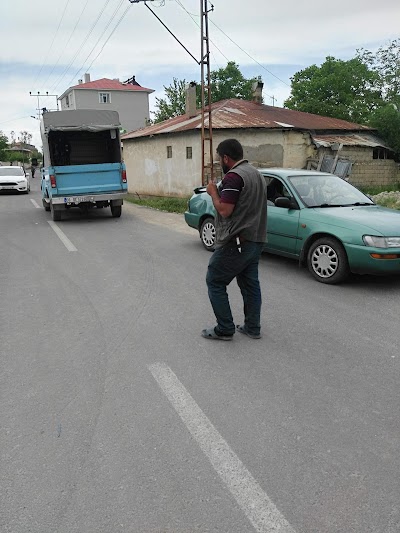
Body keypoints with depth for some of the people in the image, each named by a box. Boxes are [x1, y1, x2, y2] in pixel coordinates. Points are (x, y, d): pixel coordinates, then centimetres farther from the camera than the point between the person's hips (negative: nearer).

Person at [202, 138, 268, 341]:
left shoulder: (234, 176, -16)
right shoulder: (257, 174, 16)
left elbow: (224, 210, -20)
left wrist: (213, 192, -5)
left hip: (236, 243, -10)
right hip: (255, 240, 10)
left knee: (215, 282, 1)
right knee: (250, 283, 14)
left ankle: (224, 329, 4)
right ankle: (252, 328, 20)